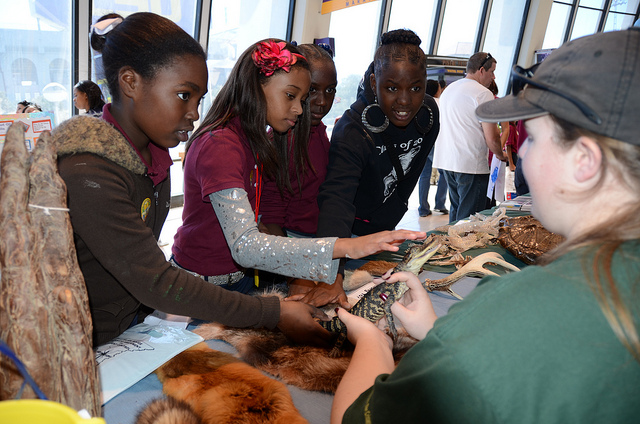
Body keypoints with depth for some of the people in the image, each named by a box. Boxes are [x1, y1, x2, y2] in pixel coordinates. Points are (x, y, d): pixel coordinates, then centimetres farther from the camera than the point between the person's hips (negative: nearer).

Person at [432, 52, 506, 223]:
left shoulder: (448, 89, 14)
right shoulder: (483, 93, -11)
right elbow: (491, 139, -15)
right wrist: (500, 155, 6)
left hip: (445, 161, 8)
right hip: (471, 164, -8)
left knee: (456, 210, 19)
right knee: (469, 217, -3)